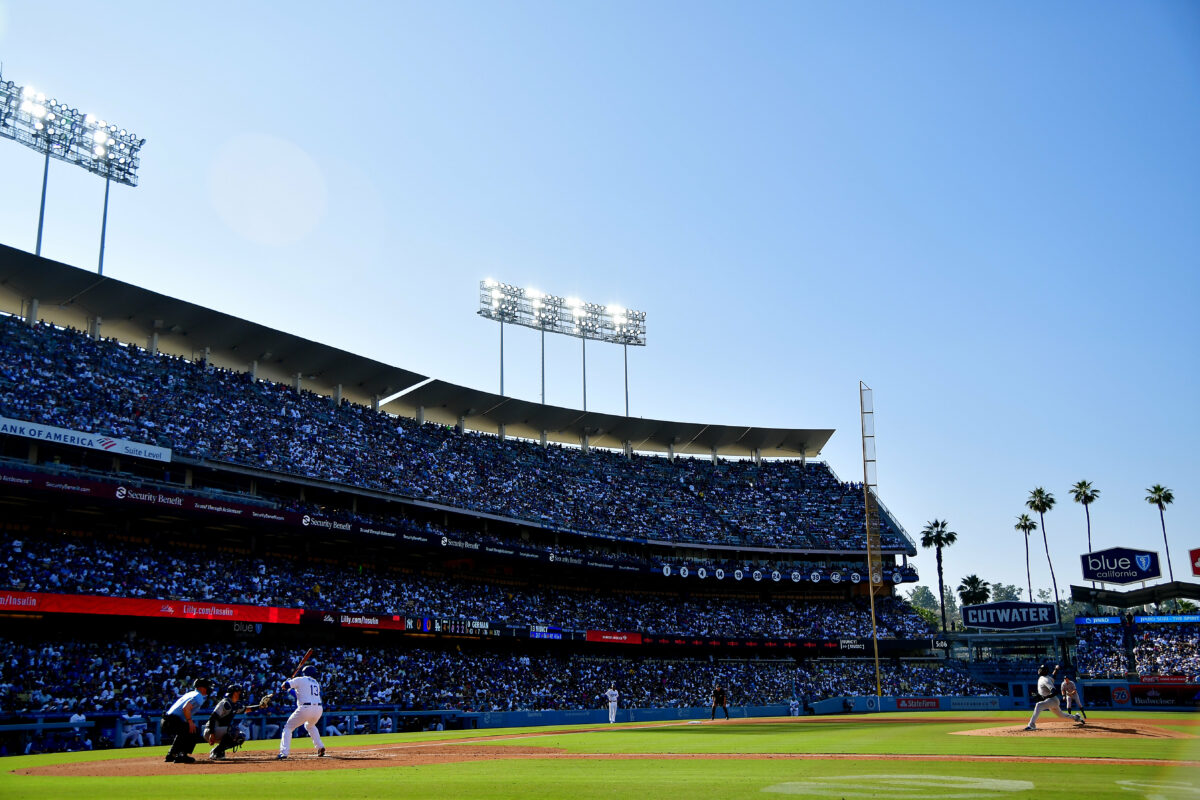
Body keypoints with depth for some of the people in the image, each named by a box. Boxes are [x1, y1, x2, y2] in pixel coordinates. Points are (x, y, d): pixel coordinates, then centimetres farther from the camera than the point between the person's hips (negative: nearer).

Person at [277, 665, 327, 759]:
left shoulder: (301, 680, 5)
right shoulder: (316, 683, 23)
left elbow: (285, 685, 0)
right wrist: (292, 691, 34)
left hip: (305, 709, -6)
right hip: (318, 709, 6)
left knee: (288, 727, 7)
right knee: (310, 726, 34)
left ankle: (284, 752, -9)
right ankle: (320, 747, 20)